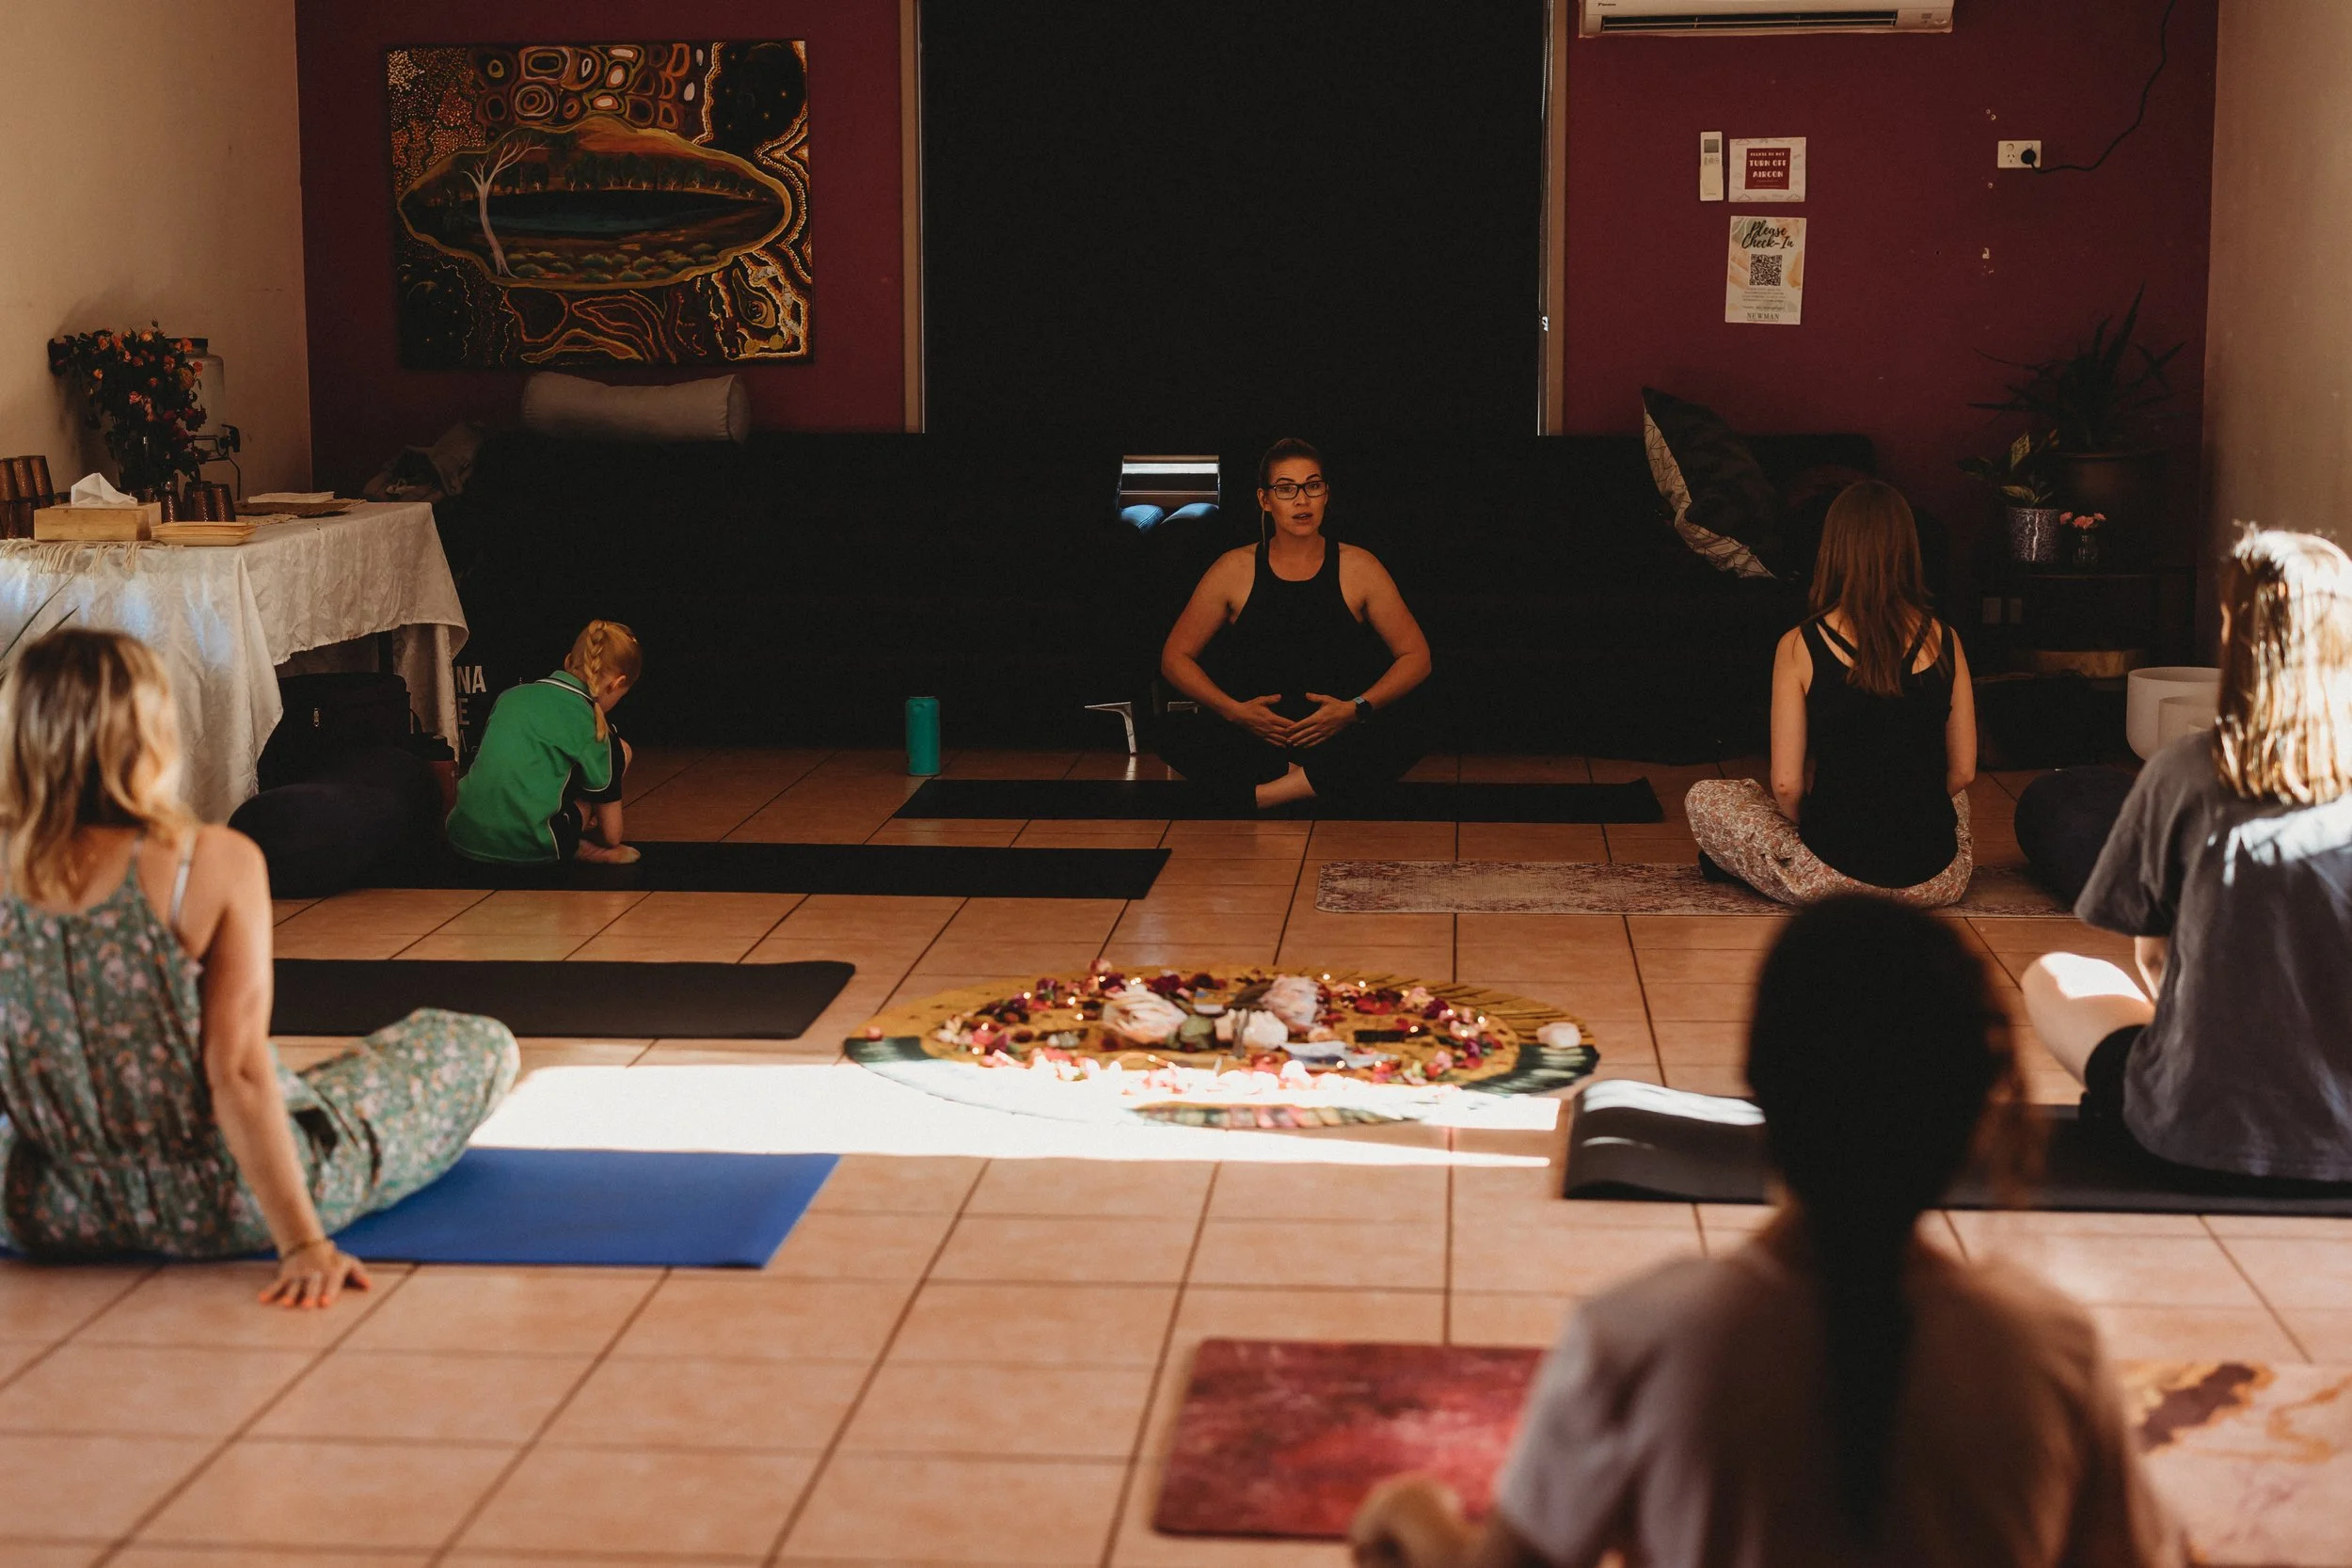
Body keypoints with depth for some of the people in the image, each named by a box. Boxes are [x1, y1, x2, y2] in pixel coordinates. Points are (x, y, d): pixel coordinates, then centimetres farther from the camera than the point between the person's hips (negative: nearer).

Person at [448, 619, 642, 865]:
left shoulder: (511, 695, 16)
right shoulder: (590, 724, 1)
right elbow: (611, 835, 6)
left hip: (464, 838, 6)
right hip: (528, 847, -6)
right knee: (618, 750, 10)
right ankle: (582, 849, 9)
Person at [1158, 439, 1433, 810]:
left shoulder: (1359, 568, 5)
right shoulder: (1235, 570, 5)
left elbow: (1416, 657, 5)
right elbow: (1175, 657, 8)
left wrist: (1356, 709, -12)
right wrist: (1235, 711, -9)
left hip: (1339, 738, 0)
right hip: (1252, 736, 0)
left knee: (1402, 734, -32)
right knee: (1176, 735, -28)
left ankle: (1264, 794, -30)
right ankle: (1312, 783, -29)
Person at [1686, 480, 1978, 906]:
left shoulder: (1799, 647, -11)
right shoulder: (1944, 641, -3)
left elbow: (1786, 784, -10)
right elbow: (1963, 771, 3)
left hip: (1833, 875, -4)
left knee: (1703, 799, 17)